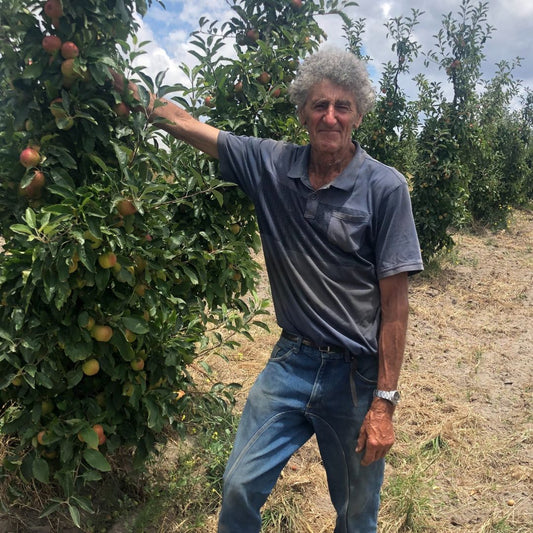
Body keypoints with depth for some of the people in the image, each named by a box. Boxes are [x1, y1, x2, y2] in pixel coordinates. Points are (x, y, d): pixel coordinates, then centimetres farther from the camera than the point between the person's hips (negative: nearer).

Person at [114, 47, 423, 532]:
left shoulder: (385, 187, -13)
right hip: (290, 362, 3)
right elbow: (182, 123, 5)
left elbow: (394, 302, -12)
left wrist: (384, 402, -12)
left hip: (356, 375, -2)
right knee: (240, 487, 11)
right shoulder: (272, 164, -2)